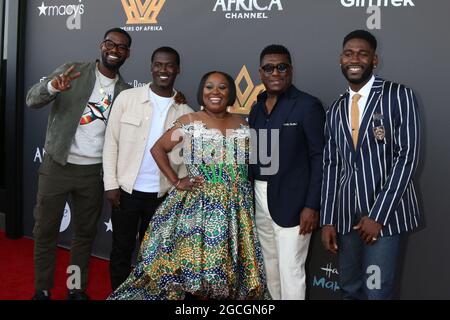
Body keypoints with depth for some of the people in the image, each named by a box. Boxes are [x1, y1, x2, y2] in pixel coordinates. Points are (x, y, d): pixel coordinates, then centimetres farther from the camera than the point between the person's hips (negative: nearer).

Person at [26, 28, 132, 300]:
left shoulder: (125, 91, 5)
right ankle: (42, 290, 23)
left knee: (86, 232, 11)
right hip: (57, 166, -2)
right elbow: (33, 100, -12)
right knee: (46, 230, 6)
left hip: (94, 172, 2)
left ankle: (78, 289, 26)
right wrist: (53, 87, -33)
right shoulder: (73, 71, -3)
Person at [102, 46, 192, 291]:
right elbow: (111, 142, -2)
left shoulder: (185, 111, 1)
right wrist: (111, 184, -6)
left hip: (162, 195, 1)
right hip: (126, 189, -1)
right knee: (121, 250, 10)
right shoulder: (127, 98, -3)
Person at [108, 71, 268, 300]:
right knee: (195, 259, -3)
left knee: (226, 263, 8)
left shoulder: (243, 126, 9)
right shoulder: (189, 122, 0)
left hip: (234, 206, 3)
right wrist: (176, 182, -4)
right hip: (197, 203, -3)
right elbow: (158, 149, 2)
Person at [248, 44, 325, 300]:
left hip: (291, 201, -6)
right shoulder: (258, 107, 10)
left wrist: (312, 205, -15)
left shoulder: (308, 105, -9)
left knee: (290, 270, -1)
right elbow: (254, 154, 12)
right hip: (260, 198, 6)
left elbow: (319, 158, -11)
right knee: (271, 266, 17)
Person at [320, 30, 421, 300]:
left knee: (376, 291, -5)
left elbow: (408, 156, -11)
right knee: (349, 288, 14)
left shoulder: (399, 96, -4)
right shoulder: (336, 110, 12)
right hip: (346, 214, 5)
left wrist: (378, 214, -14)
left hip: (386, 211, -5)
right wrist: (328, 220, 4)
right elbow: (332, 165, 10)